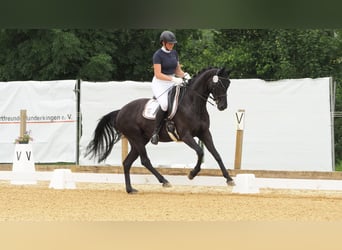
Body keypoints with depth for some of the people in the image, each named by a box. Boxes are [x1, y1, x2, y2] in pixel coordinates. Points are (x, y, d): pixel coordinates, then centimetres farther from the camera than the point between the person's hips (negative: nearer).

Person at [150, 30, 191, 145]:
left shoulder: (174, 53, 11)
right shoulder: (158, 55, -11)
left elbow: (178, 70, 15)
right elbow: (158, 74, -18)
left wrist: (185, 75, -7)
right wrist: (173, 79, -27)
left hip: (172, 82, 7)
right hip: (160, 83, -7)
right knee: (165, 104, -31)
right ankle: (155, 133, -21)